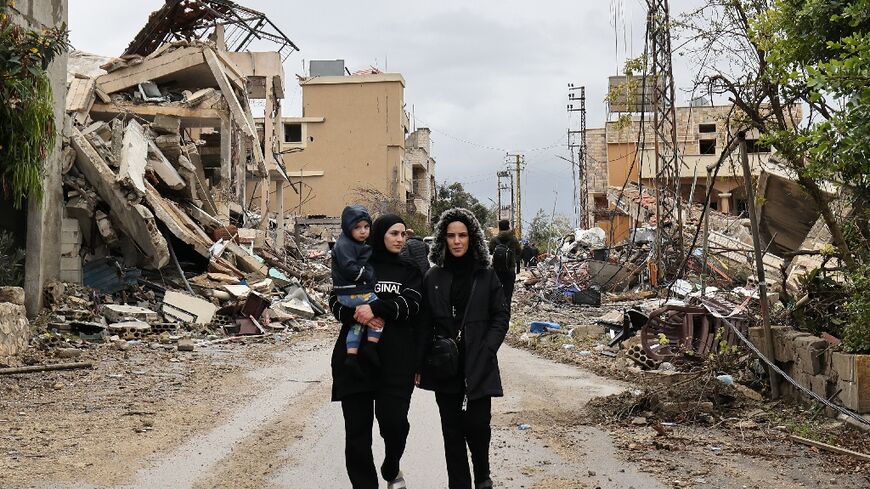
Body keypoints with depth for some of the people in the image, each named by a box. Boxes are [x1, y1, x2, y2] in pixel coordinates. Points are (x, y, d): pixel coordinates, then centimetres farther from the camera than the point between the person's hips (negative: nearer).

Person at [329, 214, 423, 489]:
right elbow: (336, 302, 2)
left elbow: (411, 304, -6)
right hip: (355, 355, 0)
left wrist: (376, 307, -20)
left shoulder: (409, 270, 10)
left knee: (395, 421, -7)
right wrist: (362, 317, -16)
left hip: (396, 360, 0)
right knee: (357, 428, 1)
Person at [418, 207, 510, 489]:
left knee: (477, 424, -2)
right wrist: (420, 365, 3)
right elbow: (425, 324, 5)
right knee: (452, 429, 6)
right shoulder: (433, 278, 4)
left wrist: (487, 349, -9)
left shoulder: (486, 275, 1)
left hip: (478, 365, -1)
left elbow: (501, 316, 3)